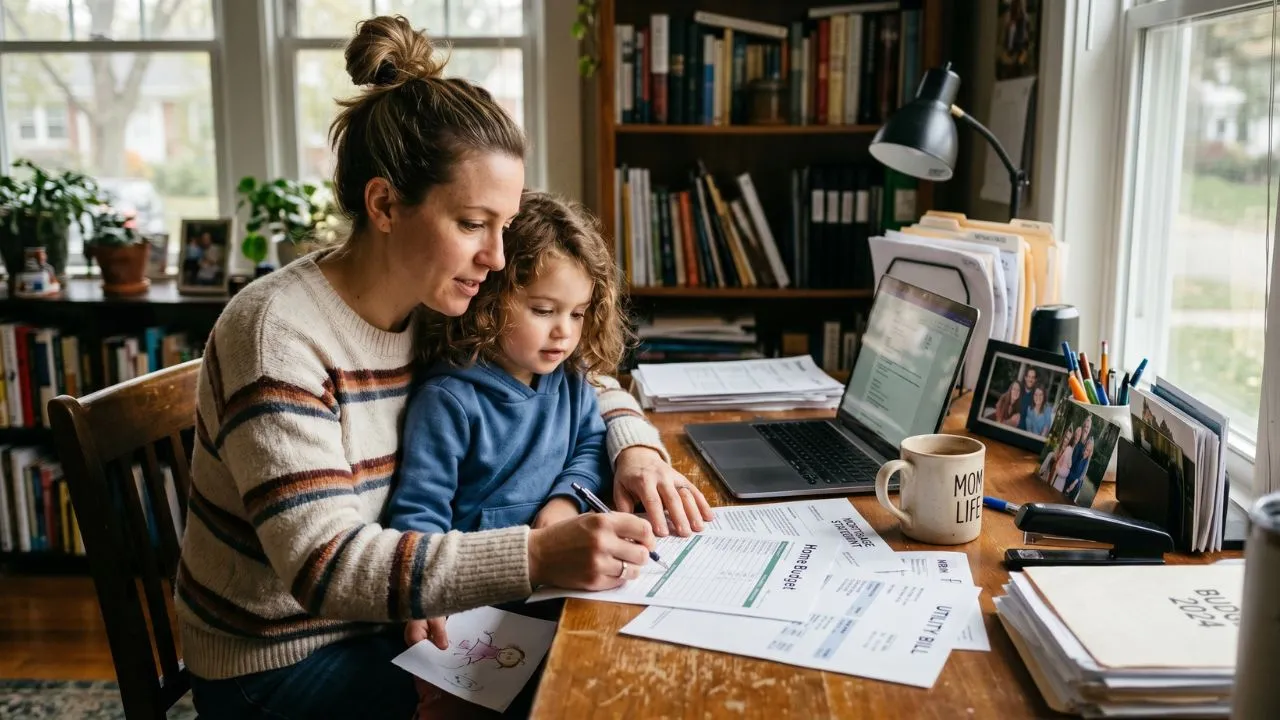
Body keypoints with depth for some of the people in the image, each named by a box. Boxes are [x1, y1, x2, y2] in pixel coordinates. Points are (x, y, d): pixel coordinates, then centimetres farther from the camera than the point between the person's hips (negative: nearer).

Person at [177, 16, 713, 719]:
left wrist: (635, 451, -13)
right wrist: (535, 555, -42)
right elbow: (324, 565, -31)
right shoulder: (279, 333, -25)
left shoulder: (440, 311, -5)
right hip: (282, 662, -6)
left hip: (388, 620, 6)